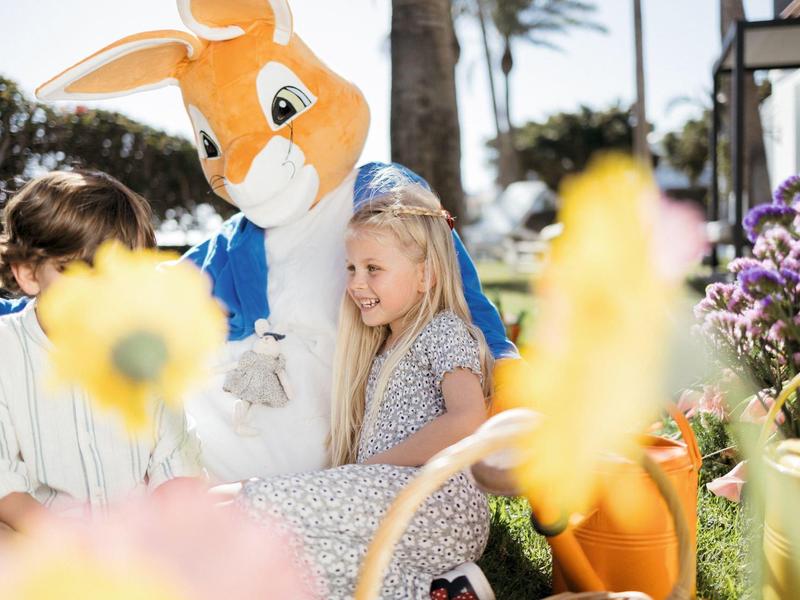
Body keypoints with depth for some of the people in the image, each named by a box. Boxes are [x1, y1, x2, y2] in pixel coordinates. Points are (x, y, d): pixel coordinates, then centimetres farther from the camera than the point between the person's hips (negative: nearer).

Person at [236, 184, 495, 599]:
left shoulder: (444, 330, 0)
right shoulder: (383, 349, 27)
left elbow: (467, 420, -17)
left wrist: (372, 466, -13)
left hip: (437, 503, -8)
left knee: (261, 503, -21)